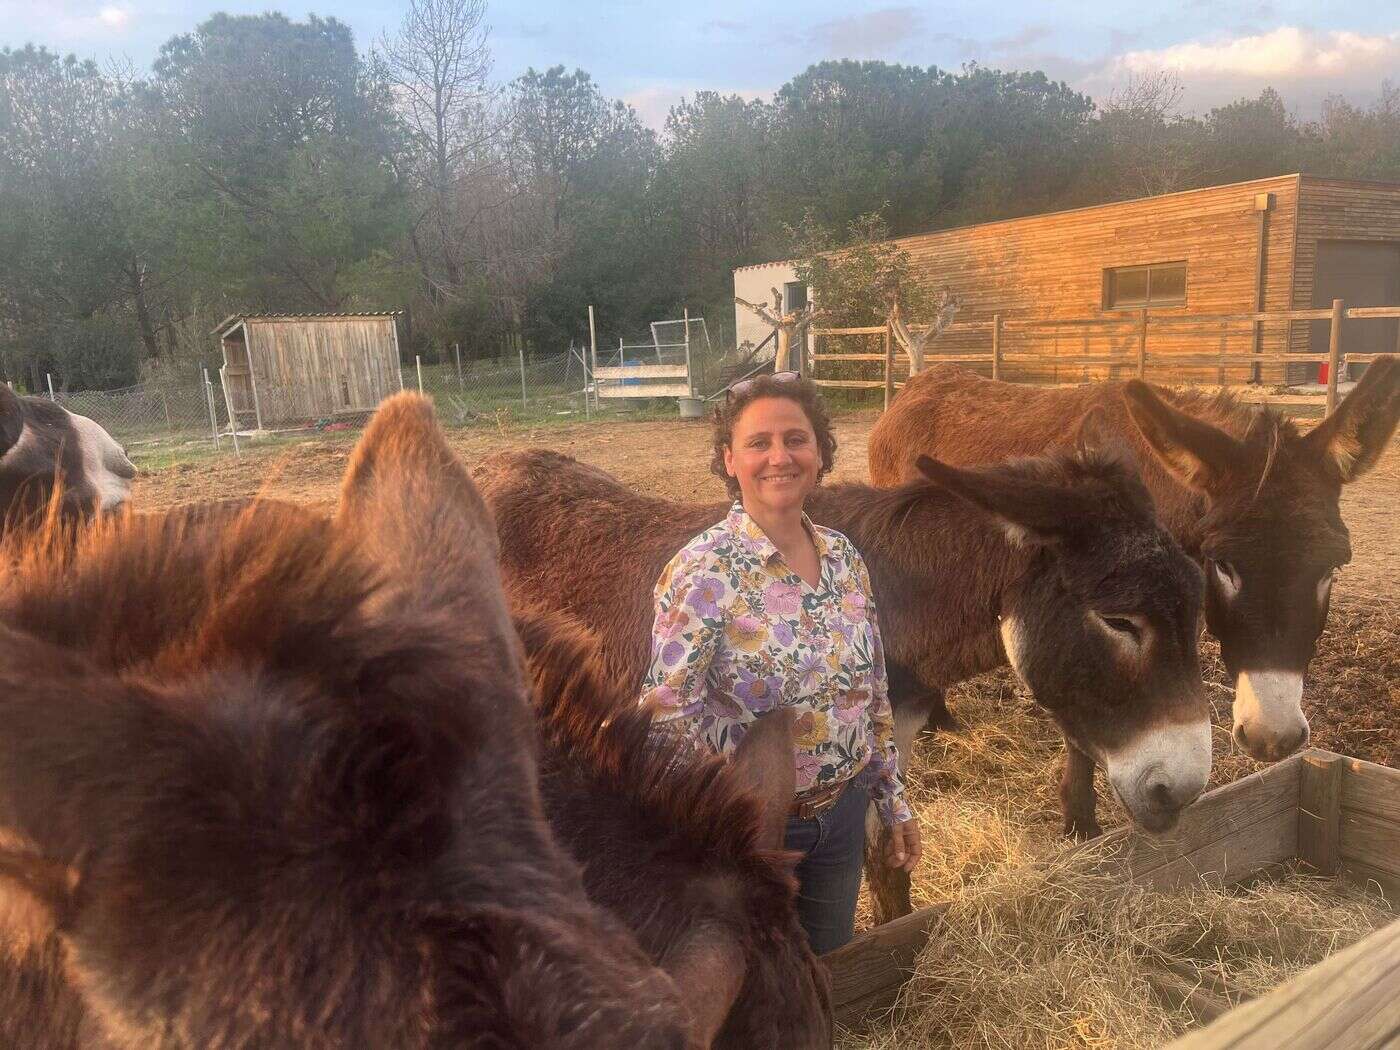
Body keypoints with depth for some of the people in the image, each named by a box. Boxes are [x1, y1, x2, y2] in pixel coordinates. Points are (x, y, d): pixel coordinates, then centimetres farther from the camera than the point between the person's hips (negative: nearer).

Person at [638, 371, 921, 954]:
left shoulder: (844, 556, -1)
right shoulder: (705, 569, -20)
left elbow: (873, 695, 7)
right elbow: (666, 710, -22)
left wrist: (894, 802, 10)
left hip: (843, 814, 5)